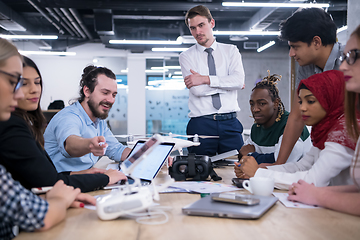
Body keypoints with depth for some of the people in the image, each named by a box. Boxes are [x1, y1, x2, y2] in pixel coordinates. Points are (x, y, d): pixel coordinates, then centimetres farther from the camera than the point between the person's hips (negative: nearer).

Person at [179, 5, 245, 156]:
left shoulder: (231, 51, 11)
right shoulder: (186, 56, 6)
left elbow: (239, 80, -7)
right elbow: (197, 90, -8)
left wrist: (205, 79, -11)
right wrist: (226, 83, -2)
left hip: (229, 123, 1)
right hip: (200, 125, -1)